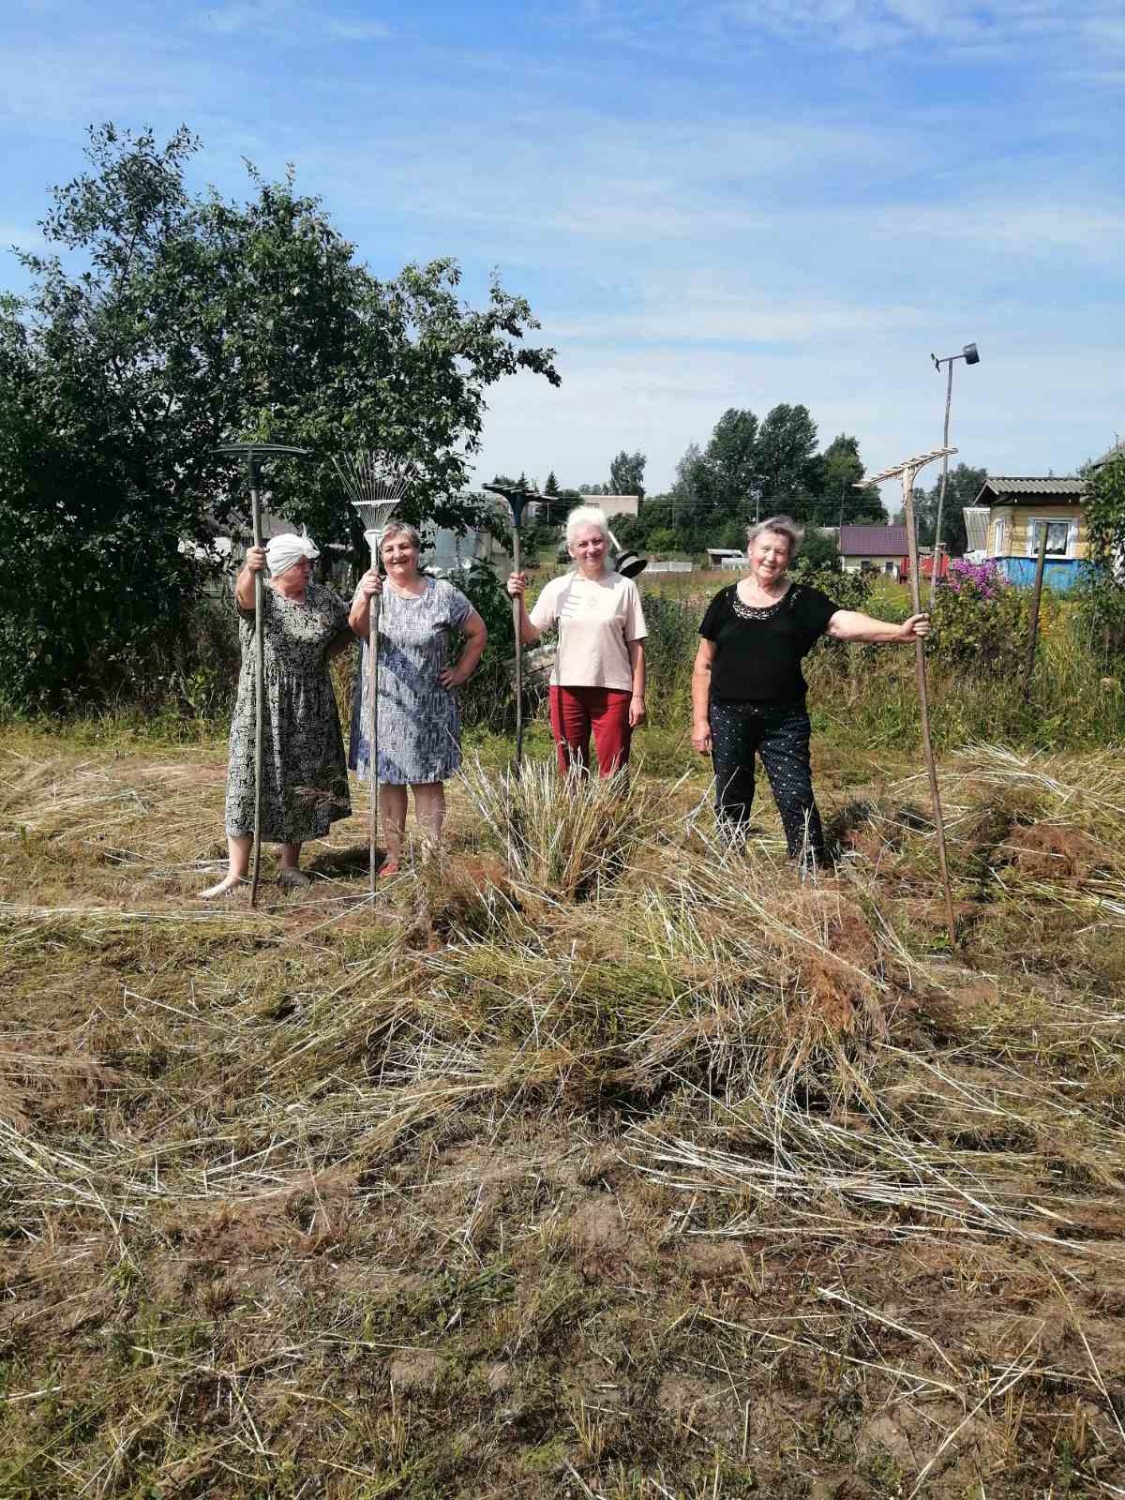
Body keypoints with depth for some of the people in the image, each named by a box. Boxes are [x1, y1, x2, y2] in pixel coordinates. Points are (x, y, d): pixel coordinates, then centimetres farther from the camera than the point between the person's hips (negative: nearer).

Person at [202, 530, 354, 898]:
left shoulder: (322, 598, 5)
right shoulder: (261, 596, -8)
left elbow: (351, 627, 19)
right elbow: (244, 594, -33)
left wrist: (323, 655, 9)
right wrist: (249, 569, -55)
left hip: (310, 708, 4)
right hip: (263, 705, -4)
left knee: (303, 782, 8)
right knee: (252, 779, -6)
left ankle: (290, 866, 19)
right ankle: (236, 873, -3)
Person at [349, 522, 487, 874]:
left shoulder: (443, 593, -1)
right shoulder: (373, 588, 0)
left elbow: (478, 632, 9)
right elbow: (360, 628, -20)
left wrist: (462, 671, 1)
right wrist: (363, 599, -39)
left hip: (428, 709, -1)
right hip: (383, 705, 1)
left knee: (428, 780, 3)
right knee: (389, 780, 7)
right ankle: (394, 856, 16)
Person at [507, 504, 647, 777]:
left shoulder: (624, 588, 0)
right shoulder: (557, 588, 4)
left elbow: (637, 647, 1)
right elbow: (528, 635, 2)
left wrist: (638, 696, -3)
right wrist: (518, 600, -13)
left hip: (612, 691, -2)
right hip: (567, 689, 2)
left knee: (613, 774, 0)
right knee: (570, 773, 10)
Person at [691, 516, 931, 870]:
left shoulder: (802, 600, 1)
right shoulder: (726, 600, 4)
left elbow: (843, 622, -17)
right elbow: (704, 666, 7)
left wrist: (898, 630, -33)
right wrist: (700, 720, 2)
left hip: (783, 720, -1)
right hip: (729, 717, 1)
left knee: (796, 797, -5)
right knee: (731, 800, 9)